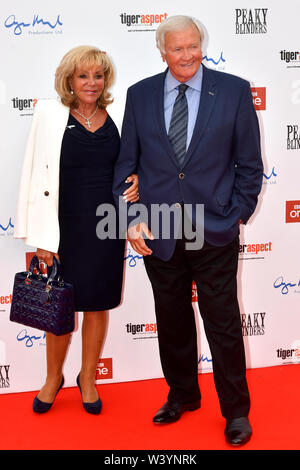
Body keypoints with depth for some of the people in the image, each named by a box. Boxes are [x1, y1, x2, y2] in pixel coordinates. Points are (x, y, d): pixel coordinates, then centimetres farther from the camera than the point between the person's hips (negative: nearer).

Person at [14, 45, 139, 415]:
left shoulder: (116, 117, 4)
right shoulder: (50, 114, -4)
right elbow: (38, 176, -6)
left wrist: (134, 182, -5)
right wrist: (43, 238, -9)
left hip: (106, 227, 2)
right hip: (66, 228, -2)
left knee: (97, 307, 12)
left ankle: (88, 378, 33)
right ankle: (53, 377, 34)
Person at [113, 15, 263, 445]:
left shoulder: (234, 91, -1)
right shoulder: (140, 95, 5)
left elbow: (249, 163, 3)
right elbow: (126, 164, 6)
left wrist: (238, 215, -3)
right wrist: (132, 218, -4)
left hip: (215, 233, -2)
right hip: (158, 236, 2)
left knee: (224, 325, 6)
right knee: (172, 322, 16)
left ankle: (236, 410, 25)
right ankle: (182, 395, 37)